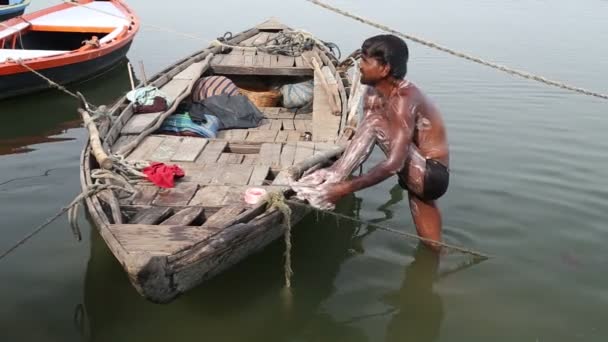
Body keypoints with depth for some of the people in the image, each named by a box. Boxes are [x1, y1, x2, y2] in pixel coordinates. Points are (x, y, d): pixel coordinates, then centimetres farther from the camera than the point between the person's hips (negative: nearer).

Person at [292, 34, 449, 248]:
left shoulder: (403, 100, -25)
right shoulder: (373, 95, 3)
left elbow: (394, 164, -34)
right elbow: (362, 145, 0)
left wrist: (346, 188, -36)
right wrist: (334, 170, -16)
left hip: (432, 176, -9)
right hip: (420, 176, 9)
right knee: (430, 247, 19)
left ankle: (334, 182, -20)